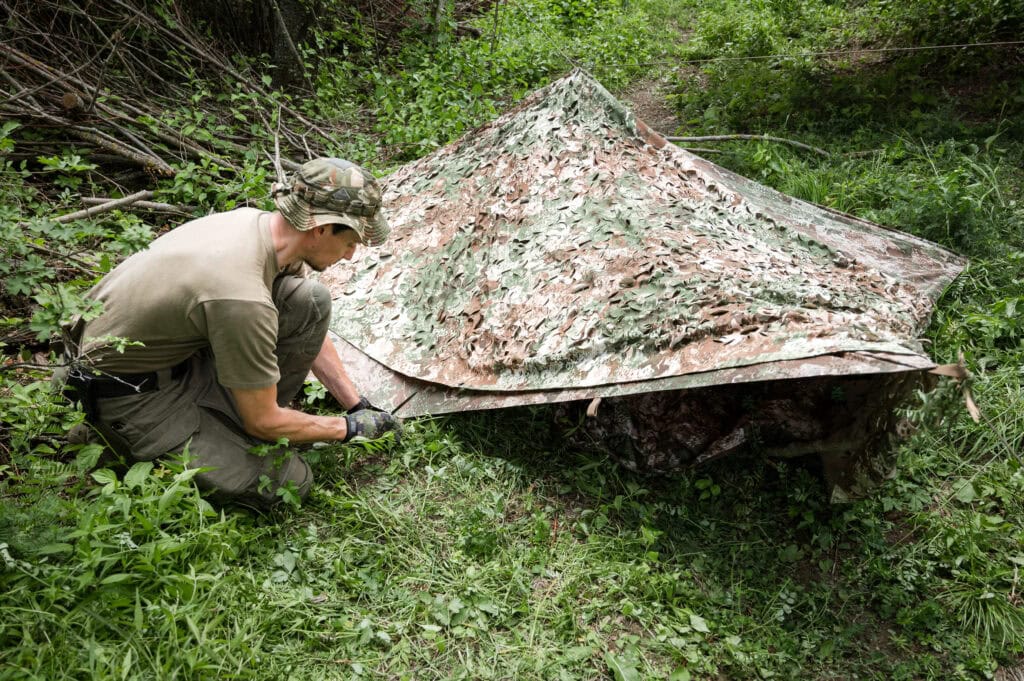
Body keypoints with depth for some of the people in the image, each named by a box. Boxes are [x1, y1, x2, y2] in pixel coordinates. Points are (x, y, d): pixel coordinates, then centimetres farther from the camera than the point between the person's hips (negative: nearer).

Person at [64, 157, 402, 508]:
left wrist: (358, 405, 9)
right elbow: (263, 423, -21)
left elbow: (309, 334, 7)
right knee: (286, 481, -14)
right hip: (130, 395, -8)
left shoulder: (258, 221, -9)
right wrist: (348, 427, -7)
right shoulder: (244, 298, -36)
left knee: (310, 303, -10)